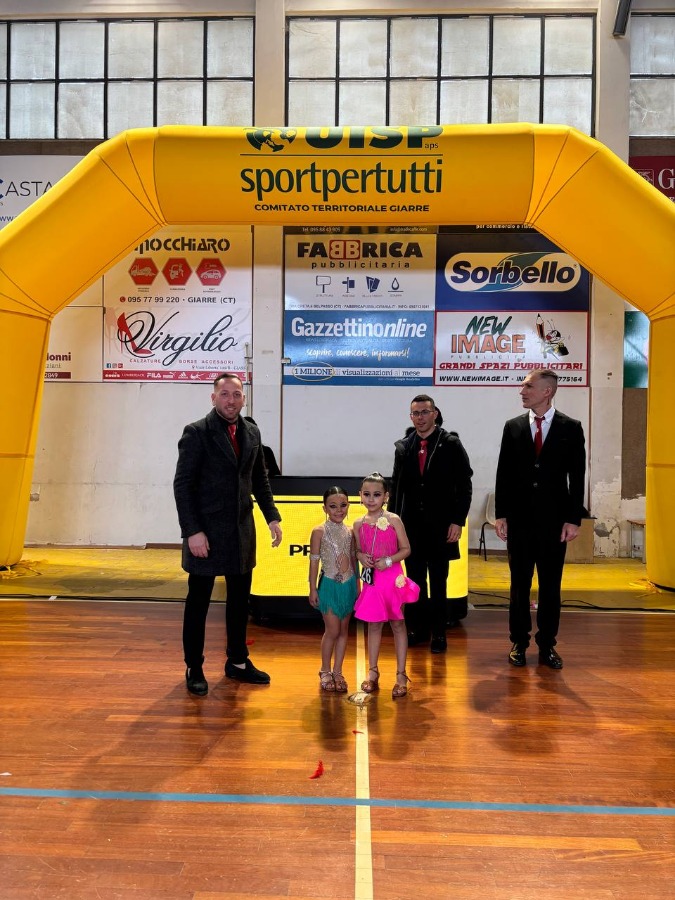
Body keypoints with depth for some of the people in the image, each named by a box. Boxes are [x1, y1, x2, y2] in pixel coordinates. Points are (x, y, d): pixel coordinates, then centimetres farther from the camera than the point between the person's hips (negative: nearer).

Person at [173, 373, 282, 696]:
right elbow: (183, 485, -13)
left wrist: (272, 516, 5)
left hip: (241, 532, 6)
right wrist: (193, 531, -18)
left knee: (239, 600, 15)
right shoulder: (197, 433, -10)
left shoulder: (251, 433, 7)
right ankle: (194, 669, 22)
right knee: (198, 602, 7)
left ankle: (238, 662, 31)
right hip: (206, 532, -6)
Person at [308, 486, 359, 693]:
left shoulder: (350, 531, 4)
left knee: (344, 630, 10)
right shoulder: (319, 531, -8)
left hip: (348, 585, 4)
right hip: (330, 585, -4)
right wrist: (313, 589, -7)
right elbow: (314, 561, -7)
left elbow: (353, 559, 11)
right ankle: (325, 672, 17)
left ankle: (337, 672, 22)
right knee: (332, 631, -2)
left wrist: (357, 585, 12)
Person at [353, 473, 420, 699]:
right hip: (371, 579, 3)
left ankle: (401, 674, 15)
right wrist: (361, 557, -8)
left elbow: (406, 549, -5)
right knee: (373, 625, 13)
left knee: (397, 624, 6)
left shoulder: (393, 520, -8)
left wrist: (388, 560, -18)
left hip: (392, 578, -3)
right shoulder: (359, 524, 2)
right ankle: (373, 671, 25)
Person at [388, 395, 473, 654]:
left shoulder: (451, 444, -3)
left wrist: (458, 521, -10)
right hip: (411, 525, 3)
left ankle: (438, 632, 18)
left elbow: (464, 485, -5)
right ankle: (417, 628, 23)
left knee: (438, 582, 6)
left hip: (440, 525, -3)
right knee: (415, 580, 10)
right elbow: (396, 487, 11)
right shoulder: (403, 446, 7)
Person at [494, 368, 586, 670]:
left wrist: (574, 518, -6)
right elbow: (504, 473, 4)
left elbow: (577, 476, -1)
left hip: (554, 519, -1)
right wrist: (500, 515, 0)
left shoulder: (570, 427, 0)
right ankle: (519, 642, 20)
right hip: (520, 518, 1)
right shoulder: (513, 426, 4)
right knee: (519, 583, 8)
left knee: (551, 585, 8)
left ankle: (547, 645, 20)